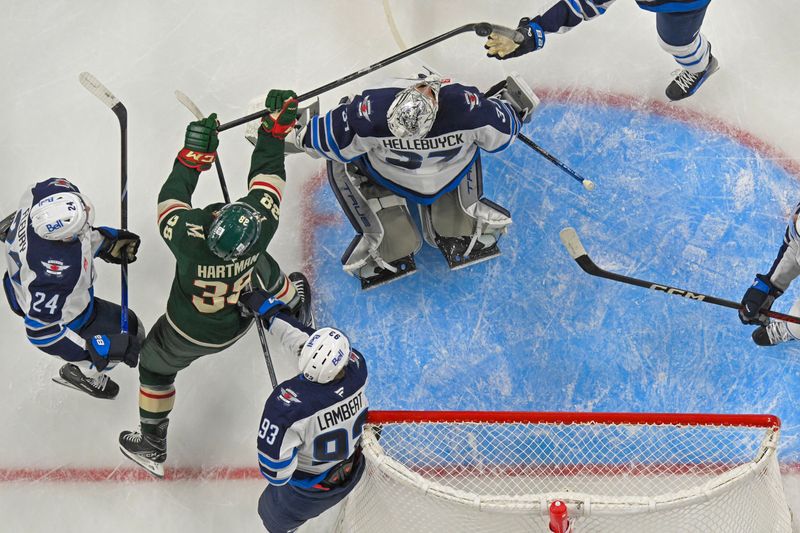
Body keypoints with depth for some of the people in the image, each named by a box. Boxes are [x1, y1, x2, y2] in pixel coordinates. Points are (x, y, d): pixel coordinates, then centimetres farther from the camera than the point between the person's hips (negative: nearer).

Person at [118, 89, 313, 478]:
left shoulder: (188, 237, -45)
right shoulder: (262, 226, -37)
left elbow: (170, 198, -24)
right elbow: (266, 171, -21)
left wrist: (193, 154, -25)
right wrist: (276, 126, -13)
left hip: (190, 332, -3)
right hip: (239, 322, 3)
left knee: (156, 366, 25)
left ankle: (152, 449, 41)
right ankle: (293, 299, 69)